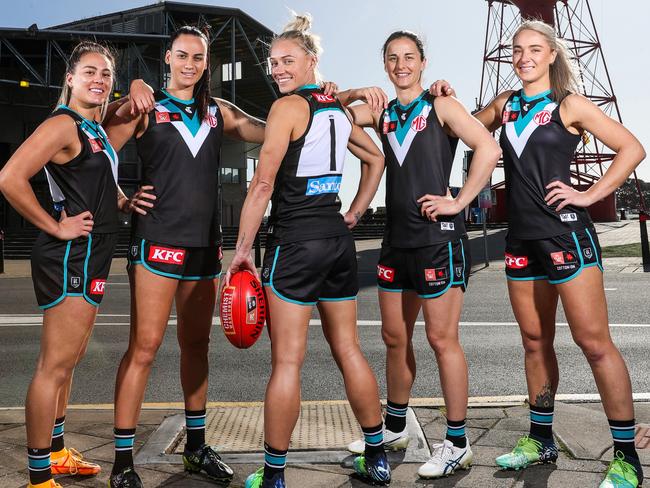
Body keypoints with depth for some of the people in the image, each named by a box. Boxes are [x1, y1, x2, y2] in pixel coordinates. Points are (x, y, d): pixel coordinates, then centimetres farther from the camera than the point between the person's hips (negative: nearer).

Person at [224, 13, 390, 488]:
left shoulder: (288, 106, -8)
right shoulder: (338, 109, 15)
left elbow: (263, 182, -15)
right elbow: (376, 159, 28)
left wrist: (242, 248, -10)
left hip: (295, 242, -7)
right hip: (338, 240, 8)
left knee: (287, 362, -2)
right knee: (348, 350, 14)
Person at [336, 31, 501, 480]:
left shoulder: (442, 106, -2)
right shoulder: (382, 112, 14)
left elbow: (489, 149, -14)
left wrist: (459, 202, -15)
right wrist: (356, 94, -4)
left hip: (438, 237, -6)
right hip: (397, 239, 6)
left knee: (442, 339, -2)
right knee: (395, 338, 14)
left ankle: (457, 443, 12)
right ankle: (395, 428, 31)